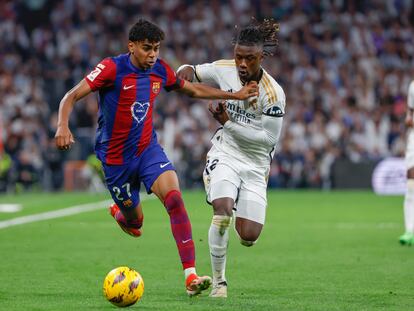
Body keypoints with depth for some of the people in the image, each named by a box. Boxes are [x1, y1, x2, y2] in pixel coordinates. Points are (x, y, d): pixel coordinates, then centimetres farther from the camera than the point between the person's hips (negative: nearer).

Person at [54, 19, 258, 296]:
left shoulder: (161, 71, -1)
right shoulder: (113, 68, -16)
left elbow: (193, 89, 16)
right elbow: (71, 97, -18)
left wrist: (235, 95, 10)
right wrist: (63, 126, -36)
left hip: (148, 149, 3)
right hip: (116, 157, -3)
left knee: (174, 198, -22)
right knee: (134, 224, 8)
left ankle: (191, 276, -26)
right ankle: (119, 212, 50)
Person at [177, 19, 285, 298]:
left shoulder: (273, 94, -18)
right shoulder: (224, 70, -7)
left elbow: (268, 138, -17)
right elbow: (193, 72, 11)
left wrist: (229, 123, -21)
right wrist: (186, 71, -14)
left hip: (255, 164, -1)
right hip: (225, 154, 1)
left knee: (248, 237, -8)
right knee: (223, 210, -27)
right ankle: (219, 281, -12)